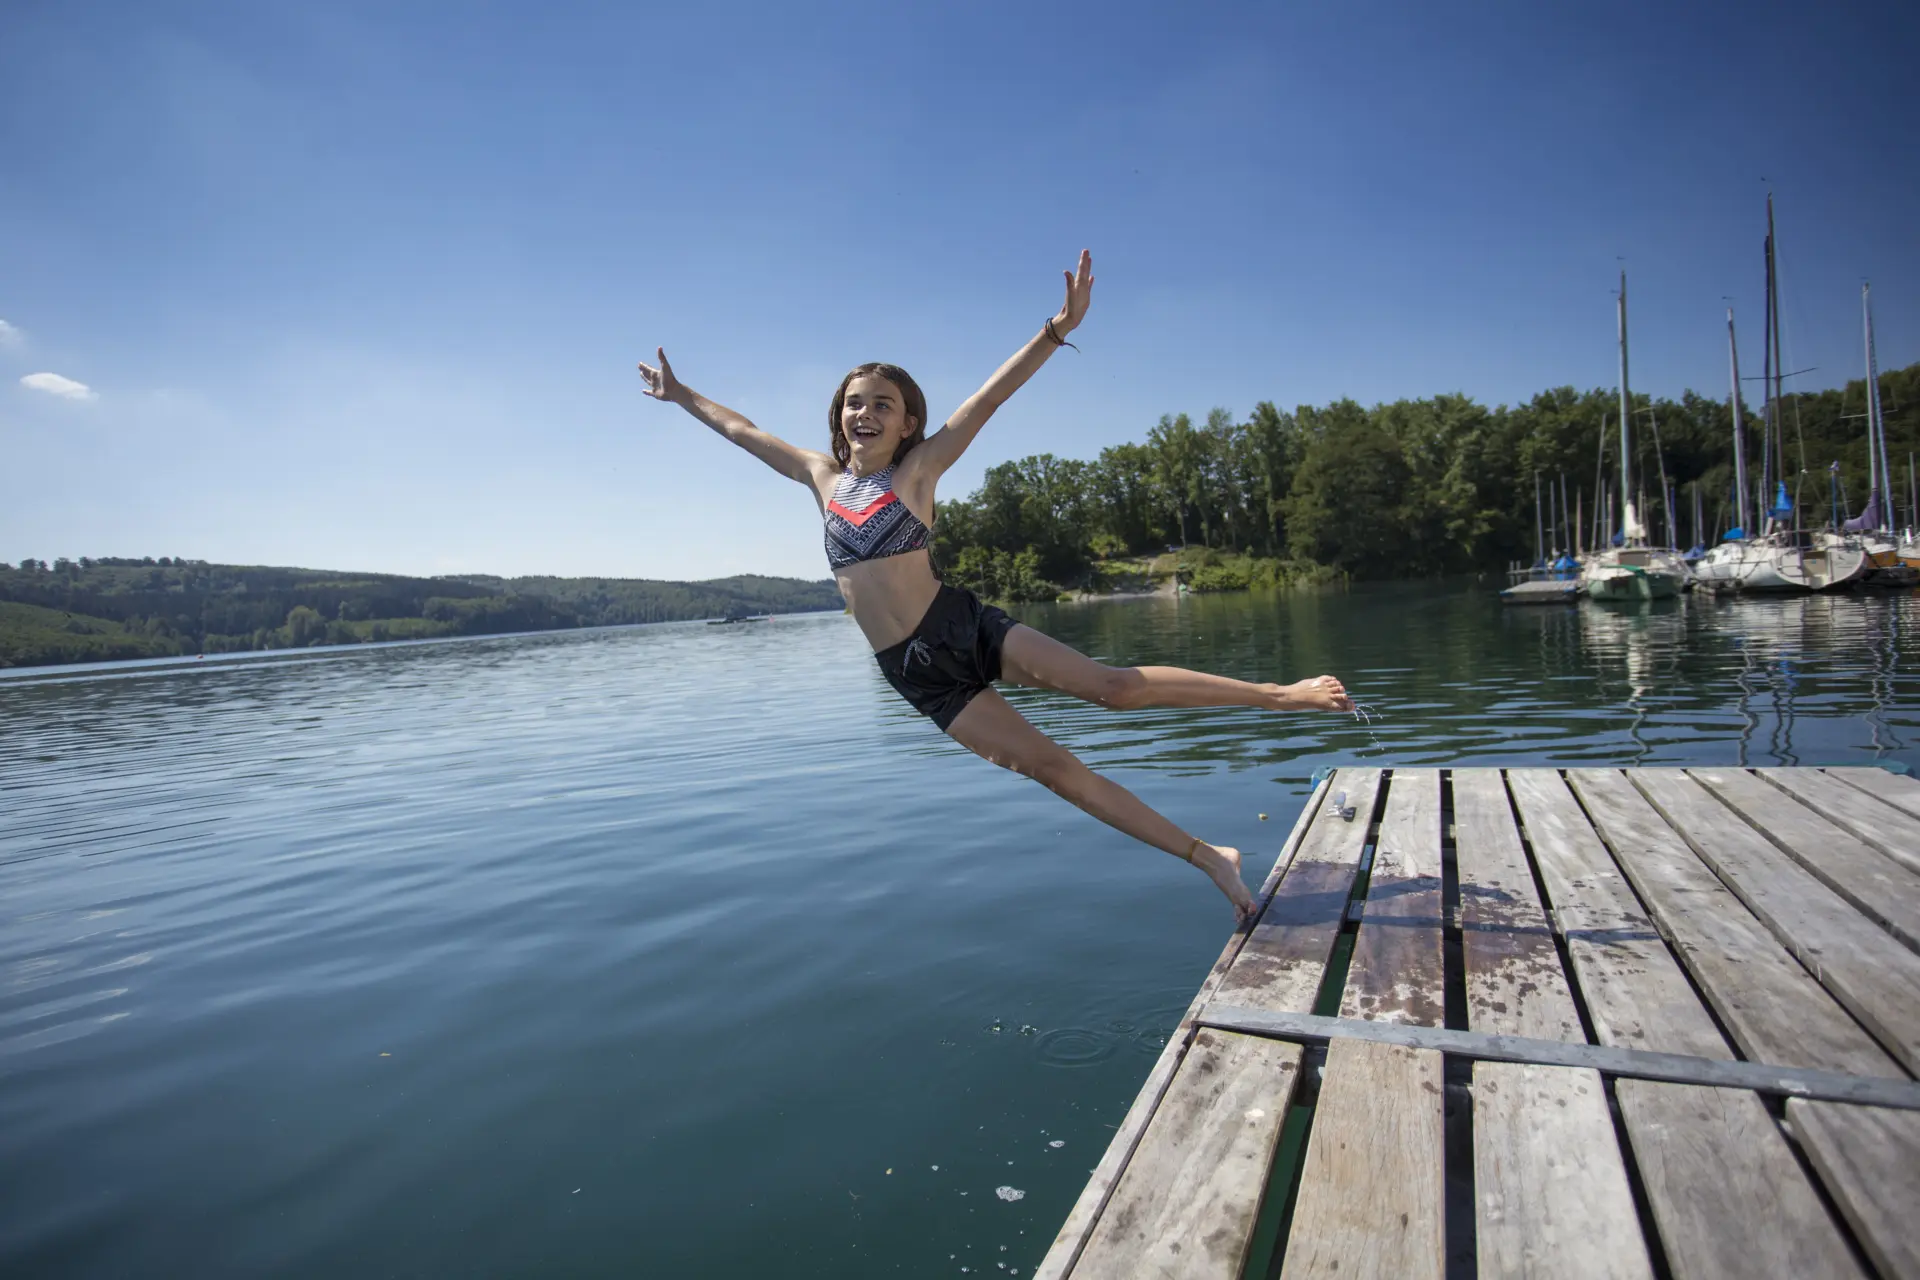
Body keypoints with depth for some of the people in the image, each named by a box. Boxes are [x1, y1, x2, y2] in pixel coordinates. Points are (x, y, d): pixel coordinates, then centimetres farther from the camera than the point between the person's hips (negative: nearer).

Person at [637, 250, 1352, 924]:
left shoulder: (919, 469, 0)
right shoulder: (823, 475, 12)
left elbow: (991, 397, -9)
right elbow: (744, 431, 24)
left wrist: (1057, 330, -17)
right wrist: (681, 395, 33)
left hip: (966, 630, -3)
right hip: (920, 676, 3)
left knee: (1112, 685, -16)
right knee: (1052, 767, 0)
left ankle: (1281, 695, -4)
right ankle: (1209, 859, 8)